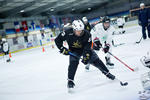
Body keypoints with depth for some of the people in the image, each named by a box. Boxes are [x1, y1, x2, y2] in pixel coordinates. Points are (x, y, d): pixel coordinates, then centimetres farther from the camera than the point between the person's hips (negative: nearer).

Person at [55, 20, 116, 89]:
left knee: (96, 60, -5)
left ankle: (107, 73, 11)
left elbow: (87, 47, -26)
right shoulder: (68, 33, -27)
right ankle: (70, 81, -12)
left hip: (85, 49, 1)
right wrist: (62, 49, -22)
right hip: (74, 51, 0)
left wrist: (86, 56, -36)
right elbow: (57, 40, -15)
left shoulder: (87, 34, -28)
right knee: (73, 63, -23)